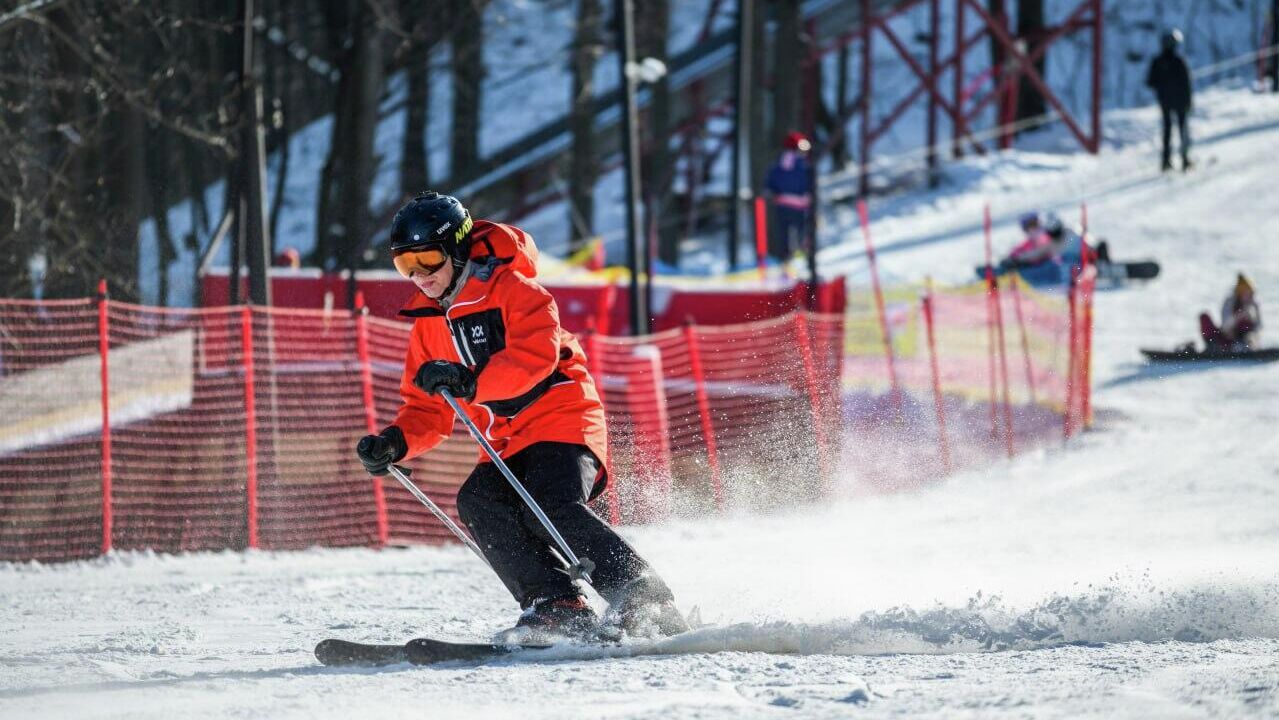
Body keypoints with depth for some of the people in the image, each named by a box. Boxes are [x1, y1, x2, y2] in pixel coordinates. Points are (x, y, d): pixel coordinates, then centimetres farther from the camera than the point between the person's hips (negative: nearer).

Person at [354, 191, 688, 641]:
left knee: (551, 508, -29)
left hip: (561, 415, -7)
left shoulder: (509, 288, -8)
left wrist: (469, 381, -37)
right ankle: (556, 605, -26)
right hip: (507, 442, 7)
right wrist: (396, 442, -7)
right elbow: (428, 410, 14)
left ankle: (645, 600, -25)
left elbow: (537, 354, -25)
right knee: (478, 503, -21)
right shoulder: (428, 323, 13)